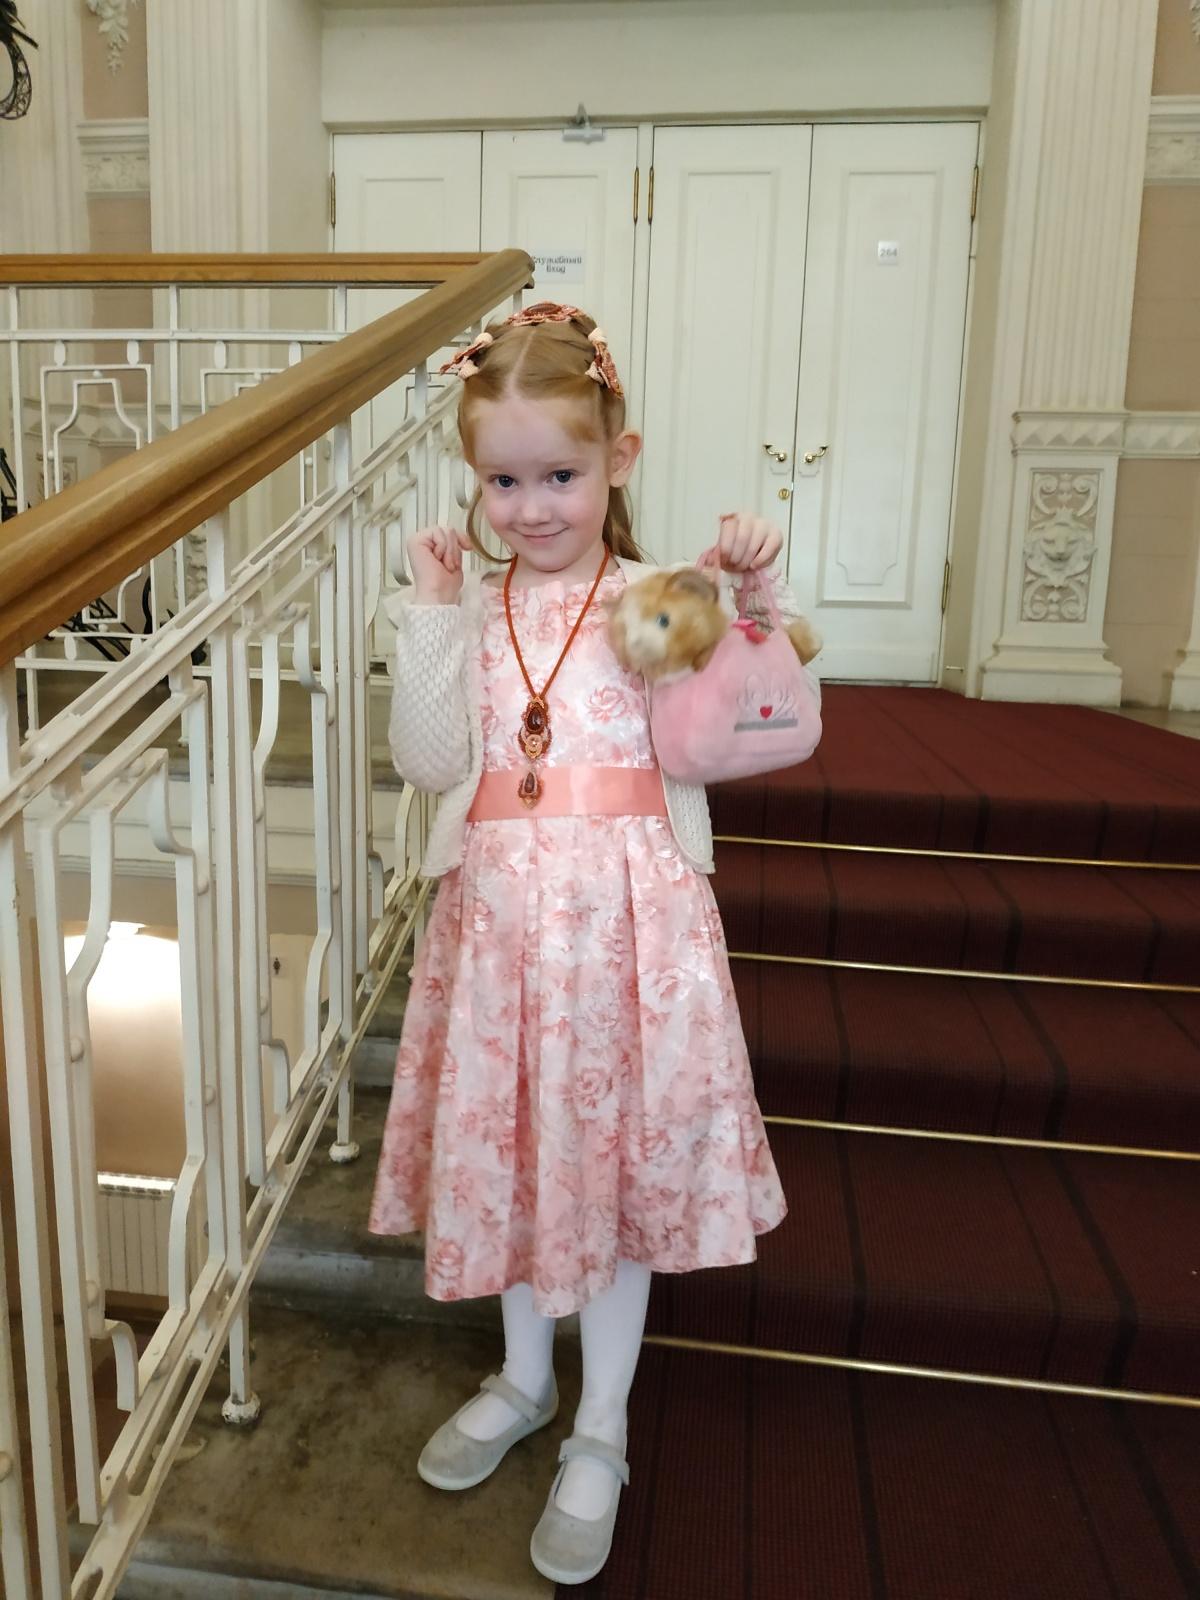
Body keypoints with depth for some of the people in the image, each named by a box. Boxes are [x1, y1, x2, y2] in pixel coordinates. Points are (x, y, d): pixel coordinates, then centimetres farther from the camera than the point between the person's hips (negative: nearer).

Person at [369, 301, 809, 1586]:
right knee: (506, 1144, 17)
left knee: (620, 1148, 9)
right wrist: (429, 614, -8)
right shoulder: (469, 609, 5)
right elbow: (431, 761, -4)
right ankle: (523, 1377, 44)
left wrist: (757, 588, -15)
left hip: (629, 908, -3)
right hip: (500, 905, 3)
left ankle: (601, 1433, 33)